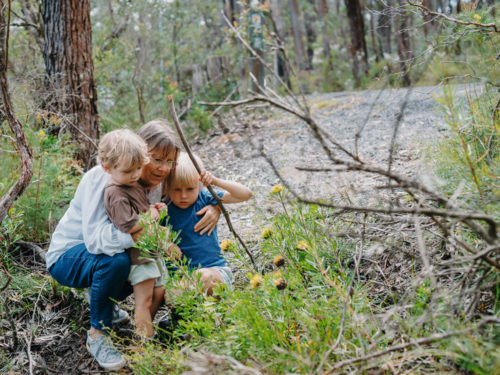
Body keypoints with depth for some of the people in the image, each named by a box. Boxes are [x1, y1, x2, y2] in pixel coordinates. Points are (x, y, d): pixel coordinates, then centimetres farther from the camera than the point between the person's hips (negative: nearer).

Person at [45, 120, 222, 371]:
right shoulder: (104, 179, -30)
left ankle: (105, 302, 13)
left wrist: (215, 207, -18)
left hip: (102, 254, 7)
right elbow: (96, 239, -40)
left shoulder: (155, 182, -8)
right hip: (67, 257, -7)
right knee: (116, 261, -36)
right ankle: (97, 335, -13)